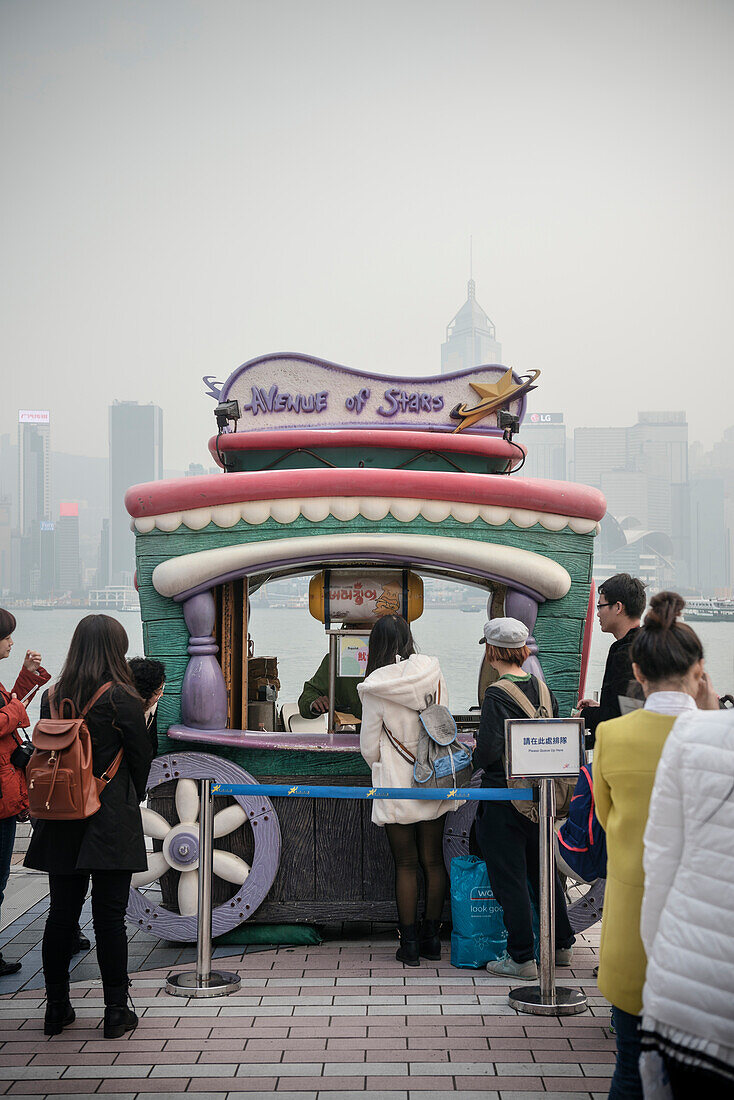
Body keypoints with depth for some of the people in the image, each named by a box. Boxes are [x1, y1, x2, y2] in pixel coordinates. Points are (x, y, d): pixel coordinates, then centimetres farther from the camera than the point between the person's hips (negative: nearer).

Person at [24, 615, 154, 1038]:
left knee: (61, 914, 11)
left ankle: (57, 1008, 19)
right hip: (113, 822, -4)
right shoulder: (122, 698, -10)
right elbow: (142, 757, -2)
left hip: (62, 822, 4)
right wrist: (134, 798, 15)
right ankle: (116, 1011, 8)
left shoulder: (52, 697, 2)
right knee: (110, 916, 1)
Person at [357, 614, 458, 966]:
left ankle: (409, 943, 8)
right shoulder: (432, 672, -3)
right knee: (433, 860, 11)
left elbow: (369, 745, -5)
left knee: (405, 864, 5)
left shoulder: (375, 687, -12)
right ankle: (432, 938, 18)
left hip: (397, 785, -3)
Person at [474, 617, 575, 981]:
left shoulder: (497, 695, -18)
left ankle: (522, 958, 6)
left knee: (509, 878, 2)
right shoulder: (541, 688, 3)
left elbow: (489, 750, -21)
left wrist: (477, 759, 0)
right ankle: (561, 946, 29)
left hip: (504, 796, -7)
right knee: (543, 870, 20)